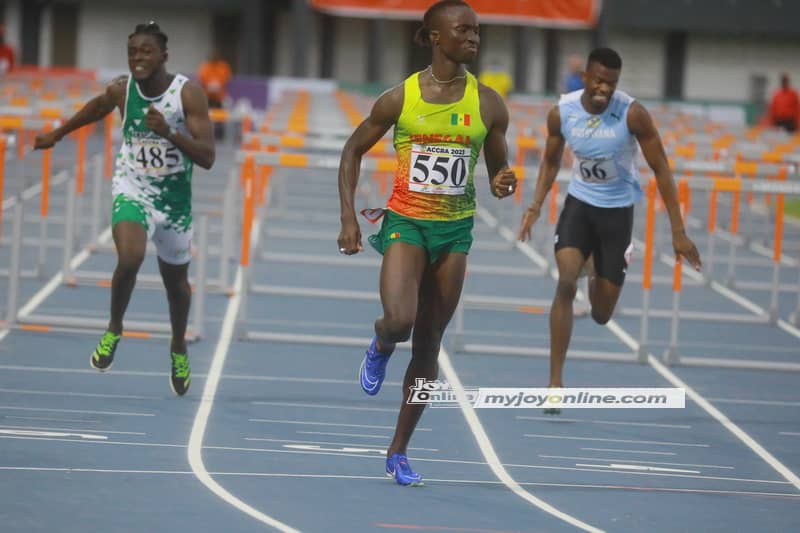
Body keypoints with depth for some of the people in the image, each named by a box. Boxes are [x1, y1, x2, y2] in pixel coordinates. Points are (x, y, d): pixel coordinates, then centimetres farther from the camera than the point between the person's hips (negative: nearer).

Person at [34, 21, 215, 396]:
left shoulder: (188, 93, -19)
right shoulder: (121, 89, -10)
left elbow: (207, 157, -23)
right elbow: (98, 107, 16)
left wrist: (168, 132, -38)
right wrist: (57, 134, 27)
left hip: (174, 197, 0)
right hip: (132, 190, 0)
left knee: (175, 279, 16)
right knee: (130, 259, -28)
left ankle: (179, 348, 44)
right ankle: (114, 330, -2)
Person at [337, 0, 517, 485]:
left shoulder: (488, 104, 1)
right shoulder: (400, 98, -5)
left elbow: (498, 166, 12)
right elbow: (354, 150, 6)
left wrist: (502, 183, -13)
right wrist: (348, 217, -2)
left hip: (455, 230, 3)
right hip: (406, 223, -3)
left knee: (428, 346, 6)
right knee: (399, 320, -26)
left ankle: (399, 451, 18)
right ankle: (381, 346, 14)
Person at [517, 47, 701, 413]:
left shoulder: (632, 115, -20)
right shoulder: (562, 112, -11)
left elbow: (660, 169, -13)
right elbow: (551, 161, 8)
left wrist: (678, 232, -15)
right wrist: (535, 207, -5)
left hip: (618, 209, -1)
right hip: (579, 203, 1)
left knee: (602, 315, 4)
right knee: (565, 284, -22)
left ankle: (597, 274, 44)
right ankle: (555, 381, -17)